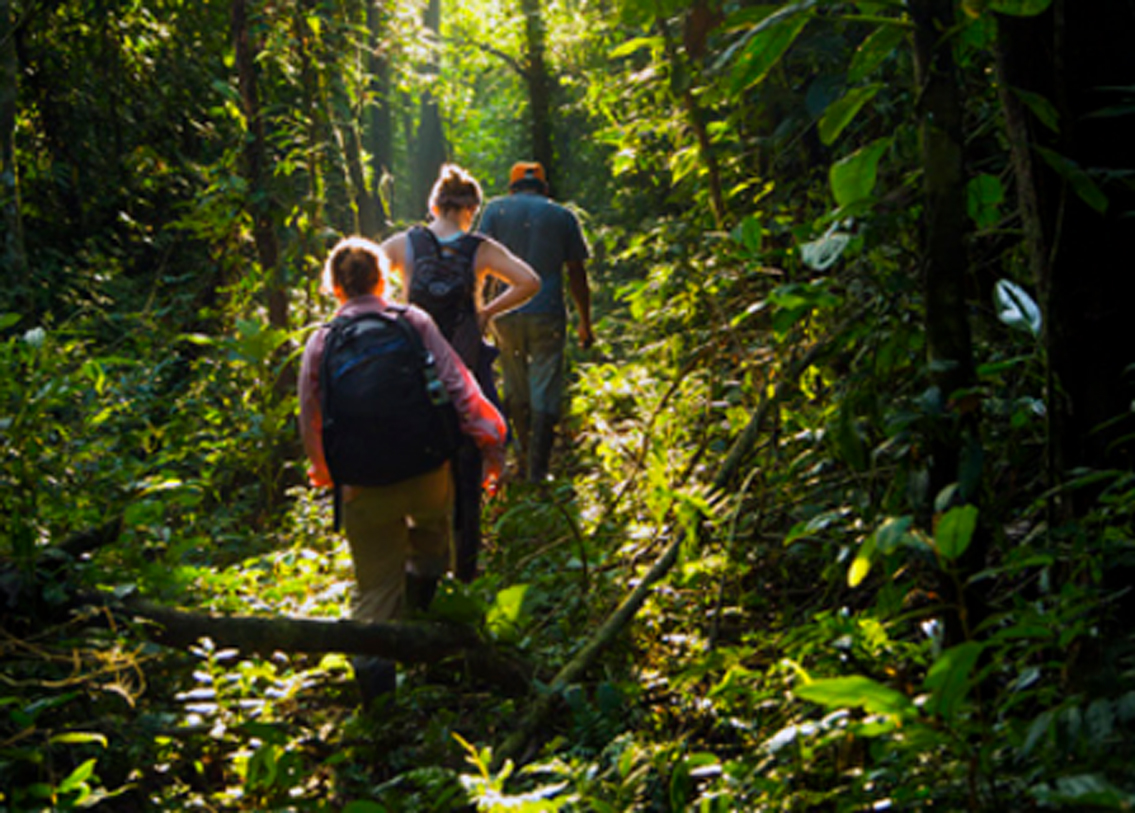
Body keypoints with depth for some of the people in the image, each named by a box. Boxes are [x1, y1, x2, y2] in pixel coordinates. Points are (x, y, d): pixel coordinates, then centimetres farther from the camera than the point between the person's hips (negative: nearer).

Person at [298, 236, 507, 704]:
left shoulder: (321, 344, 1)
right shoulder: (414, 323, -2)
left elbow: (310, 419, 8)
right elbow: (457, 386, -6)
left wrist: (322, 470, 26)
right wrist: (491, 443, 0)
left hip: (365, 487, 0)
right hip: (427, 472, 0)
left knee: (376, 586, 8)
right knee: (432, 543, 32)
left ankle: (373, 661, -6)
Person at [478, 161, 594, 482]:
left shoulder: (496, 210, 7)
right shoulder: (562, 216, 8)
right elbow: (577, 275, 8)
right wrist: (585, 324, 15)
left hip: (506, 313, 1)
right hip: (548, 315, -1)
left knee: (516, 392, 16)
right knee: (545, 395, 1)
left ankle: (526, 459, 25)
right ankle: (538, 471, -1)